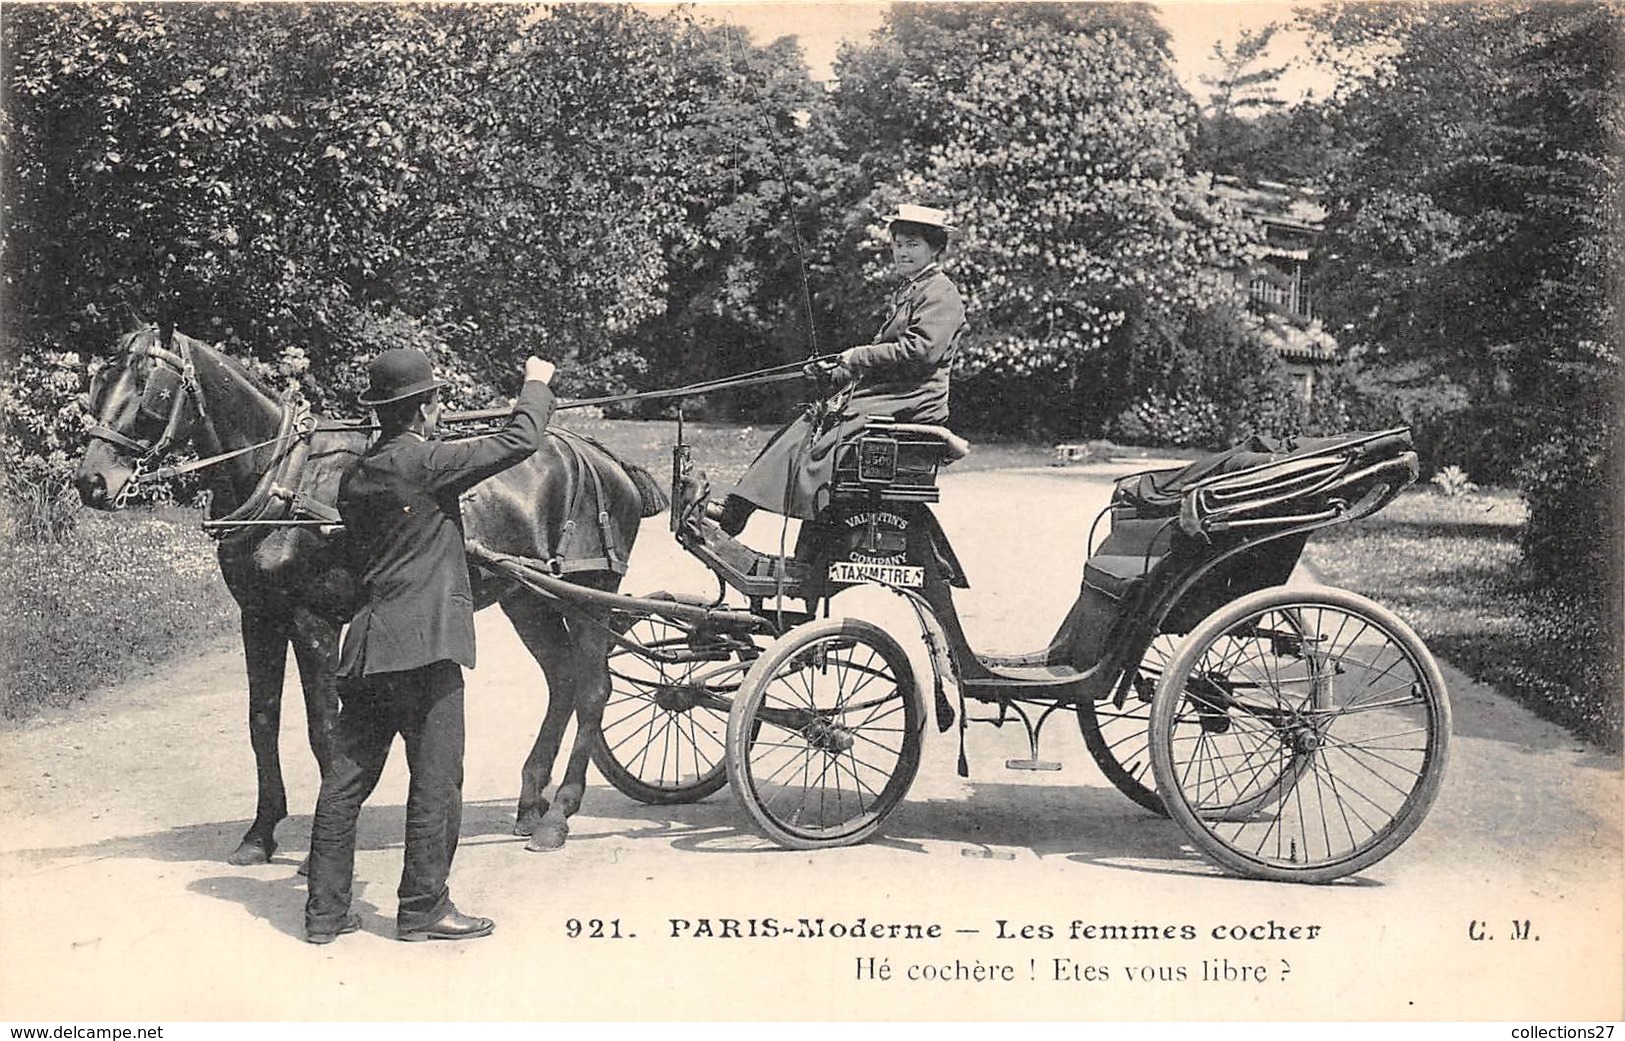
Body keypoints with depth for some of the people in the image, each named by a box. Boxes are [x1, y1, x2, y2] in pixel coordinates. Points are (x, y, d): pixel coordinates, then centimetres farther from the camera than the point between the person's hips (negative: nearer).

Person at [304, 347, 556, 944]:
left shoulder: (356, 478, 13)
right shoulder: (425, 463, -10)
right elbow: (519, 442, -8)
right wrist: (537, 384, 9)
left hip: (366, 647, 8)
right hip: (423, 648, -8)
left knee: (346, 780, 11)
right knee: (436, 780, 2)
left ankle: (325, 911, 18)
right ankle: (423, 908, 9)